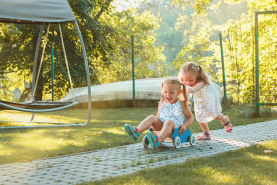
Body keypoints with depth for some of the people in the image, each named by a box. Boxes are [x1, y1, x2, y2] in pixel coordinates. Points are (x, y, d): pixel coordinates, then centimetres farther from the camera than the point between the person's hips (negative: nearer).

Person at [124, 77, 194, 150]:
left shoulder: (182, 104, 3)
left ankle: (158, 140, -67)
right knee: (151, 117, -19)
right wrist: (155, 125, 7)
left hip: (175, 127, -5)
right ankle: (136, 131, -43)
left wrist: (184, 125, -11)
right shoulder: (162, 103, 14)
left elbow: (190, 118, 8)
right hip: (161, 125, 5)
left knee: (169, 122, -38)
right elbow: (158, 116, 27)